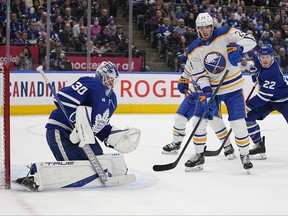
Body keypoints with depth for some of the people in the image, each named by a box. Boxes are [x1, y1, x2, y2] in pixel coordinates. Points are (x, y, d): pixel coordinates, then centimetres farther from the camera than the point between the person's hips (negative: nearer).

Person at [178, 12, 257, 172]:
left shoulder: (225, 34, -14)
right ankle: (199, 155, 17)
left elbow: (250, 39, -18)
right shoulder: (194, 50, -5)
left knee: (238, 123, -8)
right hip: (209, 88, 3)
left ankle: (245, 155, 12)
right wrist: (206, 95, -21)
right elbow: (200, 75, -8)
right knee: (199, 121, 1)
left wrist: (237, 48, -38)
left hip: (233, 86, -3)